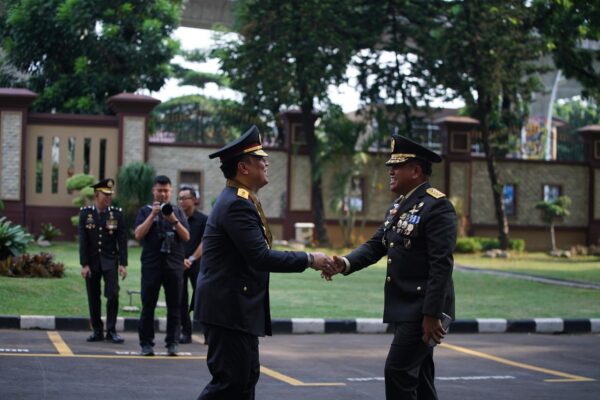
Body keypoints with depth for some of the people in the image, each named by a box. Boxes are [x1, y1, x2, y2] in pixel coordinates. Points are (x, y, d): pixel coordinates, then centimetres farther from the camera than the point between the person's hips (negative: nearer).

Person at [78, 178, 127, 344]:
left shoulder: (116, 213, -2)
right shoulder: (85, 213, -2)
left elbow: (122, 240, -3)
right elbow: (82, 241, -4)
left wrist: (123, 264, -9)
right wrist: (84, 264, -9)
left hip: (110, 261, -1)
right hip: (92, 261, 1)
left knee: (113, 295, -10)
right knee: (93, 298, 6)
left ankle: (111, 331, 0)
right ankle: (97, 331, 17)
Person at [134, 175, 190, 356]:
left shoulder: (178, 212, 14)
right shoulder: (145, 211, 9)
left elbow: (186, 237, 4)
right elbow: (138, 235, -4)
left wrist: (174, 221, -11)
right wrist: (152, 215, -11)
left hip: (174, 265, 2)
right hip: (151, 265, -2)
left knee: (174, 306, 1)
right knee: (148, 306, -1)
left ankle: (172, 343, 4)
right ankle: (146, 344, 3)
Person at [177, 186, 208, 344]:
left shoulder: (203, 220, 1)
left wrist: (191, 259, -11)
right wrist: (181, 259, -7)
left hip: (197, 264, -3)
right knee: (181, 299, 3)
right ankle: (185, 332, 10)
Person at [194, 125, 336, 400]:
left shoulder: (238, 200, 14)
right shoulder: (237, 204, -19)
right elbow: (260, 257, -25)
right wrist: (309, 260, -17)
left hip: (236, 307, 11)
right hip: (228, 308, -11)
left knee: (246, 377, 15)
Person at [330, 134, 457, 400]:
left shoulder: (437, 206, -15)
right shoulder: (399, 207, 14)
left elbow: (441, 265, -21)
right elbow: (376, 245, 10)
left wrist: (432, 314, -24)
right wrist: (346, 263, -10)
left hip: (423, 309, -9)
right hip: (405, 308, 9)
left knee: (397, 371, -10)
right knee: (417, 375, 13)